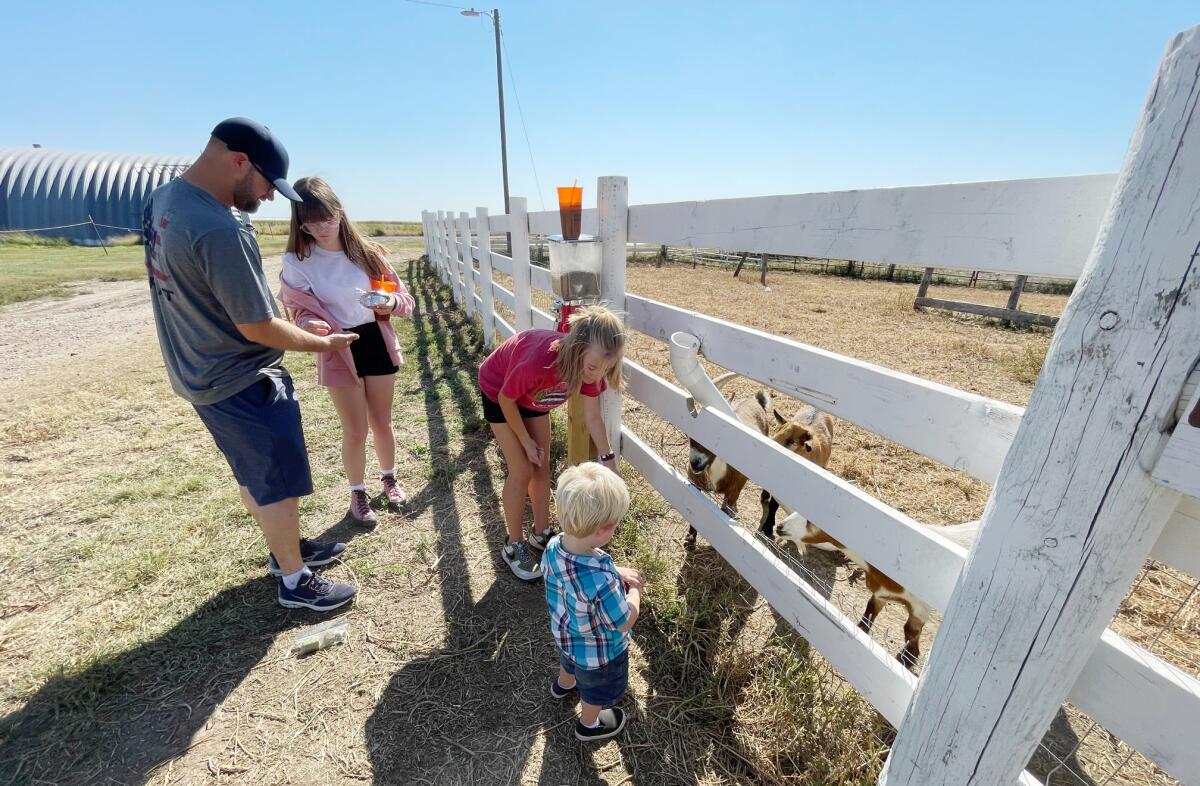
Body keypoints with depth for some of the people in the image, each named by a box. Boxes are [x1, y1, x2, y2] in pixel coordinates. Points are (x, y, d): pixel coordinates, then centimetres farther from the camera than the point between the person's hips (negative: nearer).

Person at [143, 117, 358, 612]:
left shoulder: (160, 200, 3)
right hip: (241, 382, -9)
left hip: (202, 373, 9)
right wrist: (323, 344, -8)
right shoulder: (220, 232, -28)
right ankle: (294, 582, 24)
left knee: (254, 475, 22)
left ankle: (285, 549, 42)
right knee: (280, 484, 6)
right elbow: (257, 328, -24)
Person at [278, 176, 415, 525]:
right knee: (355, 431, 5)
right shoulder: (296, 262, -7)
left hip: (377, 343, 2)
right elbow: (302, 311, -5)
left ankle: (389, 478, 39)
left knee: (382, 422, 15)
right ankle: (357, 493, 29)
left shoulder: (367, 251, -2)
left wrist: (390, 302, -21)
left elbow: (402, 295, 2)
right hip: (339, 353, -2)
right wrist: (311, 325, -28)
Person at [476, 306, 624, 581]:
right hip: (500, 391, -5)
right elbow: (506, 399, -25)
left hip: (533, 394, 5)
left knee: (542, 467, 10)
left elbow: (592, 417, -14)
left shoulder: (588, 364, -28)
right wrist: (527, 441, -14)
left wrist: (609, 459, -15)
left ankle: (541, 533, 29)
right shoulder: (538, 362, -45)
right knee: (522, 471, -5)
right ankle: (513, 546, 15)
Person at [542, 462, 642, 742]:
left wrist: (616, 574, -11)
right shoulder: (601, 581, -47)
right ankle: (589, 725, 59)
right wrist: (634, 590, -13)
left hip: (565, 636, 6)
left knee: (570, 663, 40)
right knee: (596, 690, 29)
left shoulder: (553, 548, -27)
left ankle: (563, 685, 71)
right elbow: (624, 622, -29)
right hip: (599, 652, -5)